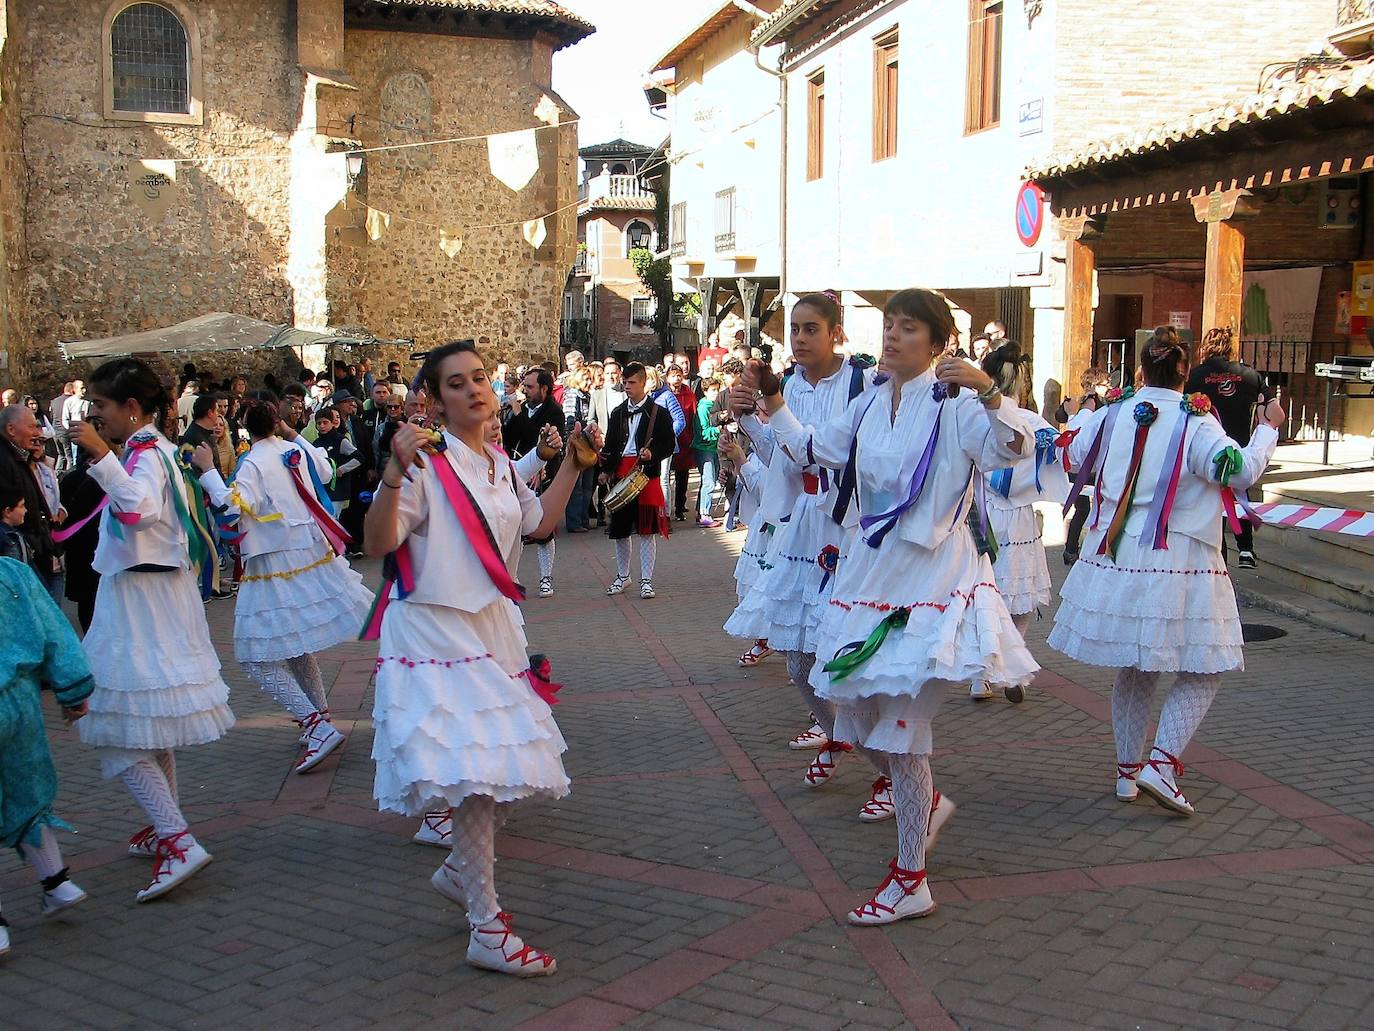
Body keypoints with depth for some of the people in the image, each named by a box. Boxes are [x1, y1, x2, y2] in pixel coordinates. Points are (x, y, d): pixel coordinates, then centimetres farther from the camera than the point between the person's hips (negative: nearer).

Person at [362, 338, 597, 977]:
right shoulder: (428, 465, -13)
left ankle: (460, 869, 35)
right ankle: (487, 930, -3)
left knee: (510, 769, 12)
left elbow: (539, 523, 23)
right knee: (474, 772, -11)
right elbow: (378, 543, -21)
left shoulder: (501, 465, 10)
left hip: (493, 628, 8)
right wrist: (394, 472, -33)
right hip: (437, 633, -8)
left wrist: (572, 466, 19)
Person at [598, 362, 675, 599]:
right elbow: (610, 444, 16)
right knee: (619, 529, 10)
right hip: (620, 475, 4)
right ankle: (622, 576, 26)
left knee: (646, 530, -2)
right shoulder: (618, 412, 14)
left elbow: (669, 445, 1)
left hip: (647, 475, -4)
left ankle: (646, 580, 4)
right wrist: (605, 470, 5)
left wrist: (653, 454, -17)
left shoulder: (658, 413, 1)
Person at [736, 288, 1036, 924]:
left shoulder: (954, 402, -11)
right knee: (855, 716, 13)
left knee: (900, 723, -5)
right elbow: (815, 448, 23)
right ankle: (926, 803, 42)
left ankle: (911, 882, 9)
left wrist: (989, 392, -41)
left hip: (929, 578, -7)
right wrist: (772, 404, 18)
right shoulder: (871, 404, 9)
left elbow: (1013, 448, -27)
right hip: (870, 572, 7)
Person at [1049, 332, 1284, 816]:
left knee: (1134, 670, 18)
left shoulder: (1111, 414, 5)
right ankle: (1161, 764, -9)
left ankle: (1128, 771, 25)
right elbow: (1241, 471, -16)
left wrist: (1079, 417, 41)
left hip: (1114, 561, 6)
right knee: (1202, 672, 5)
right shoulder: (1195, 422, -10)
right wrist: (1268, 428, 0)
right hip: (1177, 569, -6)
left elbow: (1077, 457, 21)